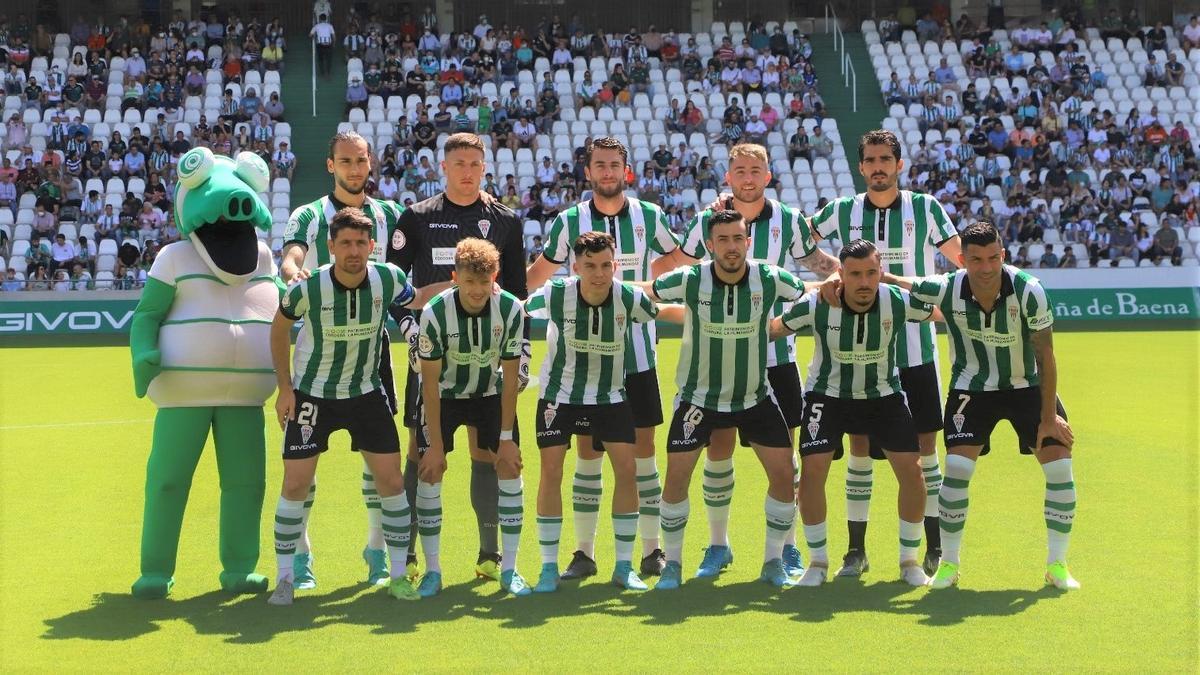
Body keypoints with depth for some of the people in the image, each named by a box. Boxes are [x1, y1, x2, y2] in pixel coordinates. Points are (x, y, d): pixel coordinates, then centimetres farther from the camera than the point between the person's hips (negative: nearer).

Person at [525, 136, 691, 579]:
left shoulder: (648, 216, 3)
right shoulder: (569, 221, 0)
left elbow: (676, 259, 21)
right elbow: (540, 272, 11)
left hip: (639, 355, 1)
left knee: (643, 452, 3)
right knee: (588, 454, 2)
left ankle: (651, 550, 12)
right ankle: (584, 552, 10)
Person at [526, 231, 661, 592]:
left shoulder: (630, 298, -19)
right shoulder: (554, 295, -21)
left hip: (611, 396, 1)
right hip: (559, 394, -1)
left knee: (627, 469, -7)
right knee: (551, 471, -7)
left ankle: (624, 566, 6)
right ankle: (549, 567, 5)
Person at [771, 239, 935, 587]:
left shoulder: (899, 302, -20)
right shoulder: (816, 304, -23)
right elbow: (773, 329, -7)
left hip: (884, 395, 1)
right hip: (828, 396, -1)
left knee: (911, 470, -8)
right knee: (812, 471, -14)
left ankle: (909, 560, 12)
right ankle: (818, 561, 6)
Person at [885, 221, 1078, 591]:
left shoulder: (1028, 290, -25)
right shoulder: (946, 290, -22)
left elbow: (1045, 356, -16)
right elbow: (889, 279, -6)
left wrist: (1049, 417, -14)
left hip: (1028, 386, 0)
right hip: (972, 390, 0)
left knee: (1060, 468, -8)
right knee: (957, 468, -14)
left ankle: (1057, 564, 10)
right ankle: (948, 564, 4)